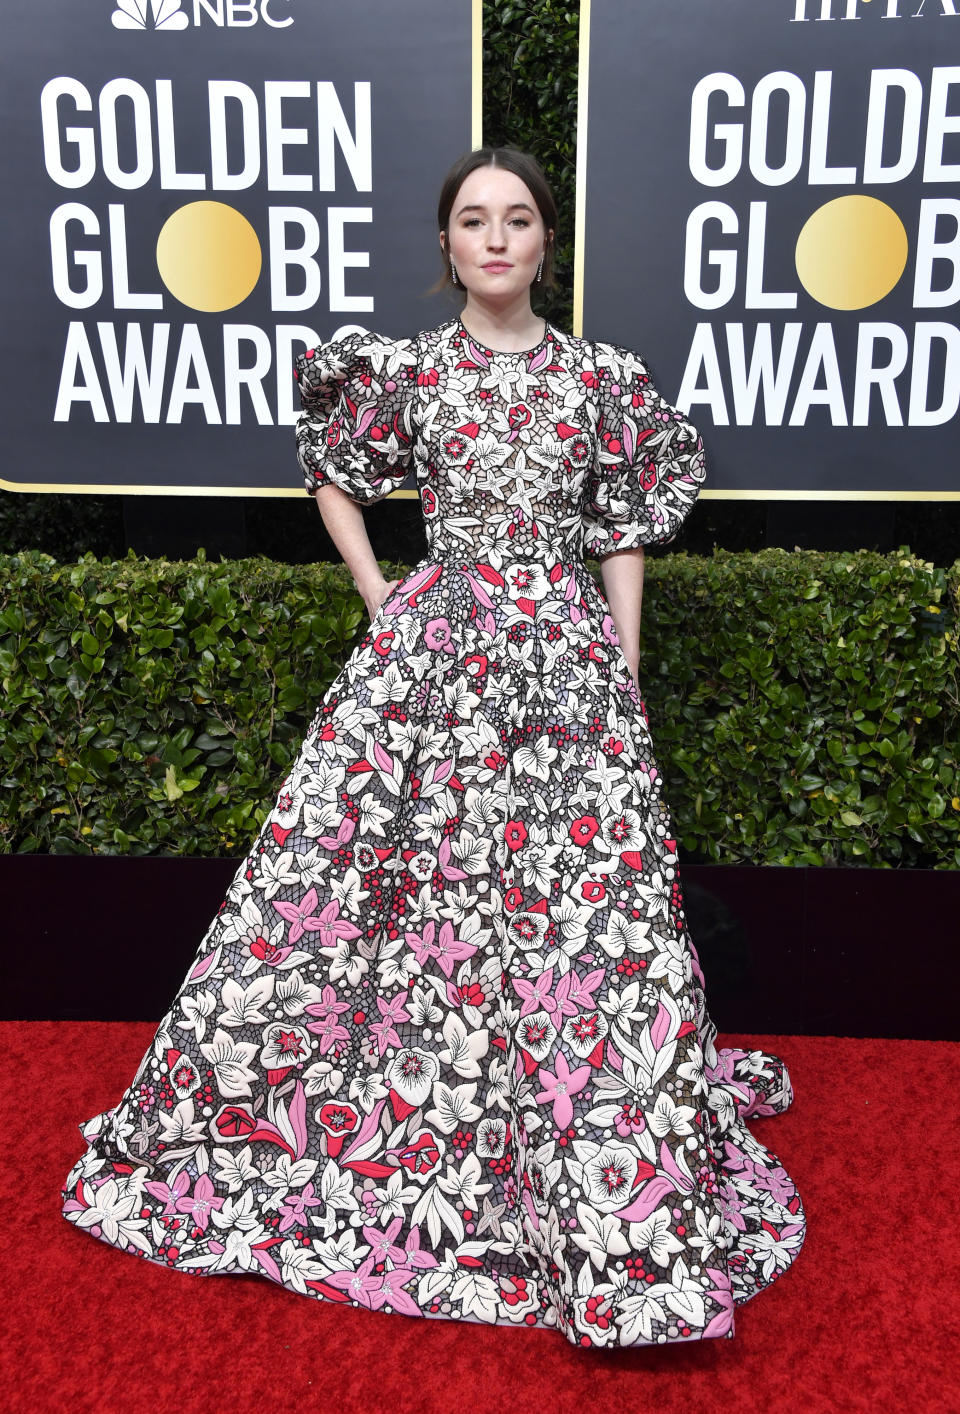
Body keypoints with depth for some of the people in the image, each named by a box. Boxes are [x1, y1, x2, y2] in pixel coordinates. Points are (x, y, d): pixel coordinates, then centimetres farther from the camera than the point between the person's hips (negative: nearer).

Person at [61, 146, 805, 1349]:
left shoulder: (600, 378, 8)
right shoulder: (408, 371, 7)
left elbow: (626, 533, 10)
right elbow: (335, 479, 19)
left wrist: (627, 672, 3)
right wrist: (384, 607, 9)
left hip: (565, 652, 0)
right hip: (429, 643, 0)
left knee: (589, 899, -1)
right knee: (377, 867, 2)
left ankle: (612, 1202, 17)